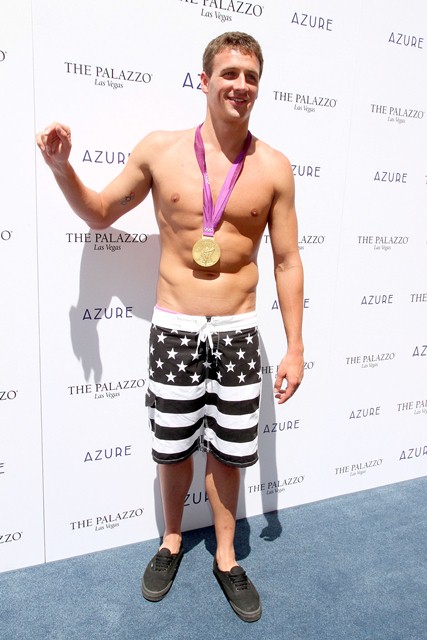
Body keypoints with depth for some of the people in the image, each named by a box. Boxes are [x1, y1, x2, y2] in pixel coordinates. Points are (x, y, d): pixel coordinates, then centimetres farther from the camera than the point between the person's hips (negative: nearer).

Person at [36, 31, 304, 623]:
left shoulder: (273, 167, -2)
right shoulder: (159, 150, -3)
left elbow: (287, 262, 2)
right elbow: (100, 214, 11)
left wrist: (295, 349, 0)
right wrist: (62, 167, -7)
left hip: (238, 331, 0)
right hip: (173, 329, 0)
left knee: (227, 452, 11)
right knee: (173, 451, 13)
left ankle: (226, 558, 37)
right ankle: (172, 541, 42)